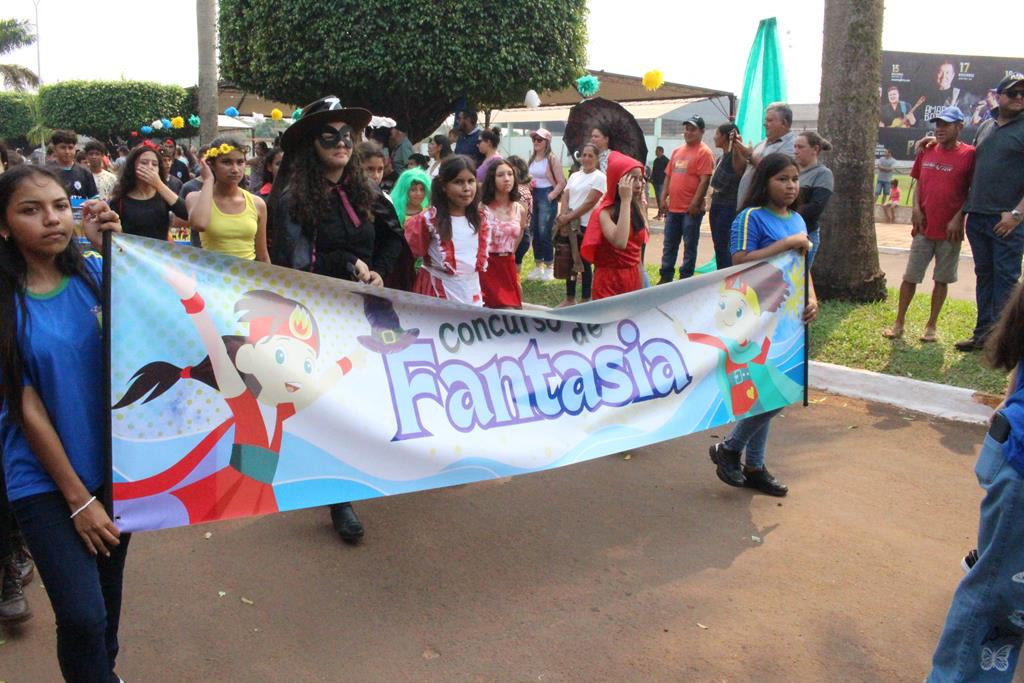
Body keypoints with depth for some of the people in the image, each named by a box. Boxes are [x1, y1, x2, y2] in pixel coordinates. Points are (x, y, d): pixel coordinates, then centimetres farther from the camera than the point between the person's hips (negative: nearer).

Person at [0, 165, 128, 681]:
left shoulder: (95, 273, -1)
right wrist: (78, 498, -10)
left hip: (114, 465, 4)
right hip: (46, 479, -3)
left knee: (108, 596, 19)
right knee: (82, 617, -10)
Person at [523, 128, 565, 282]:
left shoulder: (551, 159, -8)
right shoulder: (532, 158, 10)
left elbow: (561, 182, -11)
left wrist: (551, 196, -15)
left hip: (546, 197, -6)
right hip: (533, 196, 6)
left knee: (544, 233, -6)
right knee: (534, 233, 8)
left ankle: (548, 268, 6)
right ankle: (538, 267, 19)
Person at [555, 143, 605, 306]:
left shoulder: (599, 177, -7)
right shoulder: (574, 176, 13)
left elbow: (590, 202, -15)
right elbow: (565, 197, 6)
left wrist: (569, 217, -17)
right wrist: (563, 216, -13)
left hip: (586, 226, -6)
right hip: (570, 225, 6)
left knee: (584, 262, 0)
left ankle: (586, 300, 10)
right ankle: (569, 298, 21)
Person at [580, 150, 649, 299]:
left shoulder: (638, 210, 5)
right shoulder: (604, 212, -14)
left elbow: (637, 251, 13)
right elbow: (620, 243, -32)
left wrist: (641, 283, 13)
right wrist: (625, 200, -27)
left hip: (634, 280, 6)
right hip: (610, 281, -6)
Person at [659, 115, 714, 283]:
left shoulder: (704, 152, -8)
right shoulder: (677, 151, 15)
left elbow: (705, 180, -14)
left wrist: (695, 204, -18)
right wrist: (664, 198, 9)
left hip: (691, 209, -7)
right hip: (673, 207, 7)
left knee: (689, 245, 1)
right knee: (669, 244, 11)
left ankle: (685, 279, 8)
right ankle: (666, 277, 19)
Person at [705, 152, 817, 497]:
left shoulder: (797, 220, 13)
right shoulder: (752, 217, -10)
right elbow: (740, 263, -22)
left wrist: (811, 298, 2)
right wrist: (788, 243, -21)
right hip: (757, 319, -8)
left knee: (767, 393, 13)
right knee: (779, 392, -12)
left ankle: (754, 467, 24)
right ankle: (728, 448, 8)